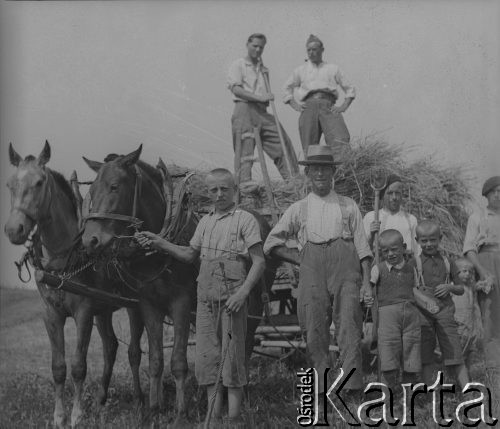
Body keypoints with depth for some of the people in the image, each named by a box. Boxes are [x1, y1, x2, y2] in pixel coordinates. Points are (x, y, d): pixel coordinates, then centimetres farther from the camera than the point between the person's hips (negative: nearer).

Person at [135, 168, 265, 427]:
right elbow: (190, 255, 23)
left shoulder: (245, 220, -4)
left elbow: (259, 263, -8)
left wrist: (242, 292, -20)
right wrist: (159, 244, 11)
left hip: (231, 297, -6)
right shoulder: (205, 222, 15)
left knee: (231, 355, -4)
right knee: (206, 357, 6)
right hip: (206, 296, 6)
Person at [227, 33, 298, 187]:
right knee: (245, 145, -14)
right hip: (244, 107, -6)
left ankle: (292, 177, 3)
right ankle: (244, 181, -19)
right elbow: (235, 88, -9)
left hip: (262, 111, 6)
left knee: (282, 141, -1)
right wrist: (259, 97, -16)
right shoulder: (238, 65, 7)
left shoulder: (263, 69, 27)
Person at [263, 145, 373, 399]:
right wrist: (301, 261, 8)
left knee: (349, 328, -14)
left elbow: (362, 246, 13)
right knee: (314, 333, -5)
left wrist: (367, 282, 1)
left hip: (345, 266, -1)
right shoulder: (298, 209, 21)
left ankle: (352, 391, -21)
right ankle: (322, 394, -2)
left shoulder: (348, 206, 19)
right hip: (312, 269, 1)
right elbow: (271, 244, 21)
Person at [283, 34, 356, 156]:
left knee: (341, 139, -27)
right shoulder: (300, 70, 27)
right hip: (309, 105, 2)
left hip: (328, 106, -2)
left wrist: (343, 107, 8)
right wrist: (295, 105, 10)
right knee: (309, 147, -11)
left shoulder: (333, 69, 24)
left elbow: (350, 90, 25)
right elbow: (287, 89, 28)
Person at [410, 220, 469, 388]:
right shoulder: (414, 263, 6)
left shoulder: (447, 262, 13)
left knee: (454, 352, -3)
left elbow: (461, 289, 17)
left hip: (445, 310, 1)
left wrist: (450, 287, -3)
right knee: (426, 356, 1)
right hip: (423, 312, -1)